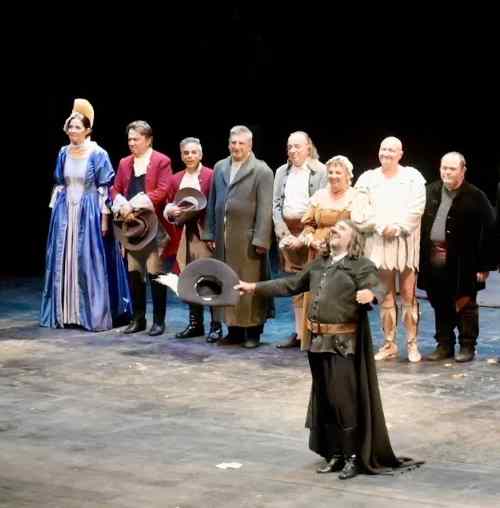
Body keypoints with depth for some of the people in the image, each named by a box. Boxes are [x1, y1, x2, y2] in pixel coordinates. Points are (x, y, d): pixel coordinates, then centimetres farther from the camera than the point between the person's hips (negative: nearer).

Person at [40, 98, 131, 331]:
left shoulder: (98, 154, -6)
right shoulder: (64, 153, 7)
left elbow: (104, 189, -7)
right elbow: (59, 186, 14)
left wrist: (104, 219, -11)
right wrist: (55, 212, 10)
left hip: (89, 214, -5)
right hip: (66, 214, 5)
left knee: (91, 263, -3)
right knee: (65, 262, 5)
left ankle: (94, 314, 3)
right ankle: (66, 313, 12)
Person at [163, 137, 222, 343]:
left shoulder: (211, 176, -4)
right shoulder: (176, 179, 15)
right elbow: (167, 207, 17)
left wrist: (198, 209, -19)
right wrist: (172, 210, -4)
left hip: (205, 233, -5)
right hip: (184, 234, 6)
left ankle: (216, 325, 2)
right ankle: (195, 323, 18)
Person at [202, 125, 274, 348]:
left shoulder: (262, 171, -3)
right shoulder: (219, 168, 14)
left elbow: (265, 209, -8)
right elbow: (212, 203, 16)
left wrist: (260, 240, -13)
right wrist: (209, 233, 10)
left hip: (248, 239, -5)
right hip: (223, 238, 5)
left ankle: (253, 332, 7)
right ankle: (234, 330, 14)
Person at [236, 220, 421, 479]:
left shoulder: (361, 265, -5)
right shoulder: (319, 264, 15)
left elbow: (379, 287, -21)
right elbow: (291, 284, 25)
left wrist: (370, 294, -45)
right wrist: (255, 288, 26)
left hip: (344, 343, -7)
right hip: (319, 341, 7)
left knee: (343, 400, -6)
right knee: (324, 400, 12)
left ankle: (353, 458, 5)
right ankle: (335, 455, 23)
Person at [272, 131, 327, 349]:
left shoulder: (320, 172, -3)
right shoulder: (282, 172, 13)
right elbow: (276, 205, 9)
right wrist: (284, 234, -3)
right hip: (287, 231, 5)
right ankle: (299, 333, 13)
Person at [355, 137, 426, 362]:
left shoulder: (412, 177, 4)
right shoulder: (368, 178, 9)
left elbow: (416, 208, -3)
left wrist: (398, 227, -11)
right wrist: (381, 227, -10)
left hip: (406, 241, -2)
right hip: (379, 241, 2)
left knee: (408, 295, -5)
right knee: (386, 296, 4)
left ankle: (412, 344, 0)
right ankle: (389, 344, 10)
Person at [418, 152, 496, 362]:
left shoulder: (475, 197, -8)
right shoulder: (431, 191, 7)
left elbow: (489, 231, -9)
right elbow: (420, 223, 8)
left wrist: (485, 264, -12)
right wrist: (419, 255, 2)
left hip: (462, 263, -4)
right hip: (433, 259, 5)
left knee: (465, 306, 6)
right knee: (440, 306, 12)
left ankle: (467, 346, 16)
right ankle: (444, 345, 23)